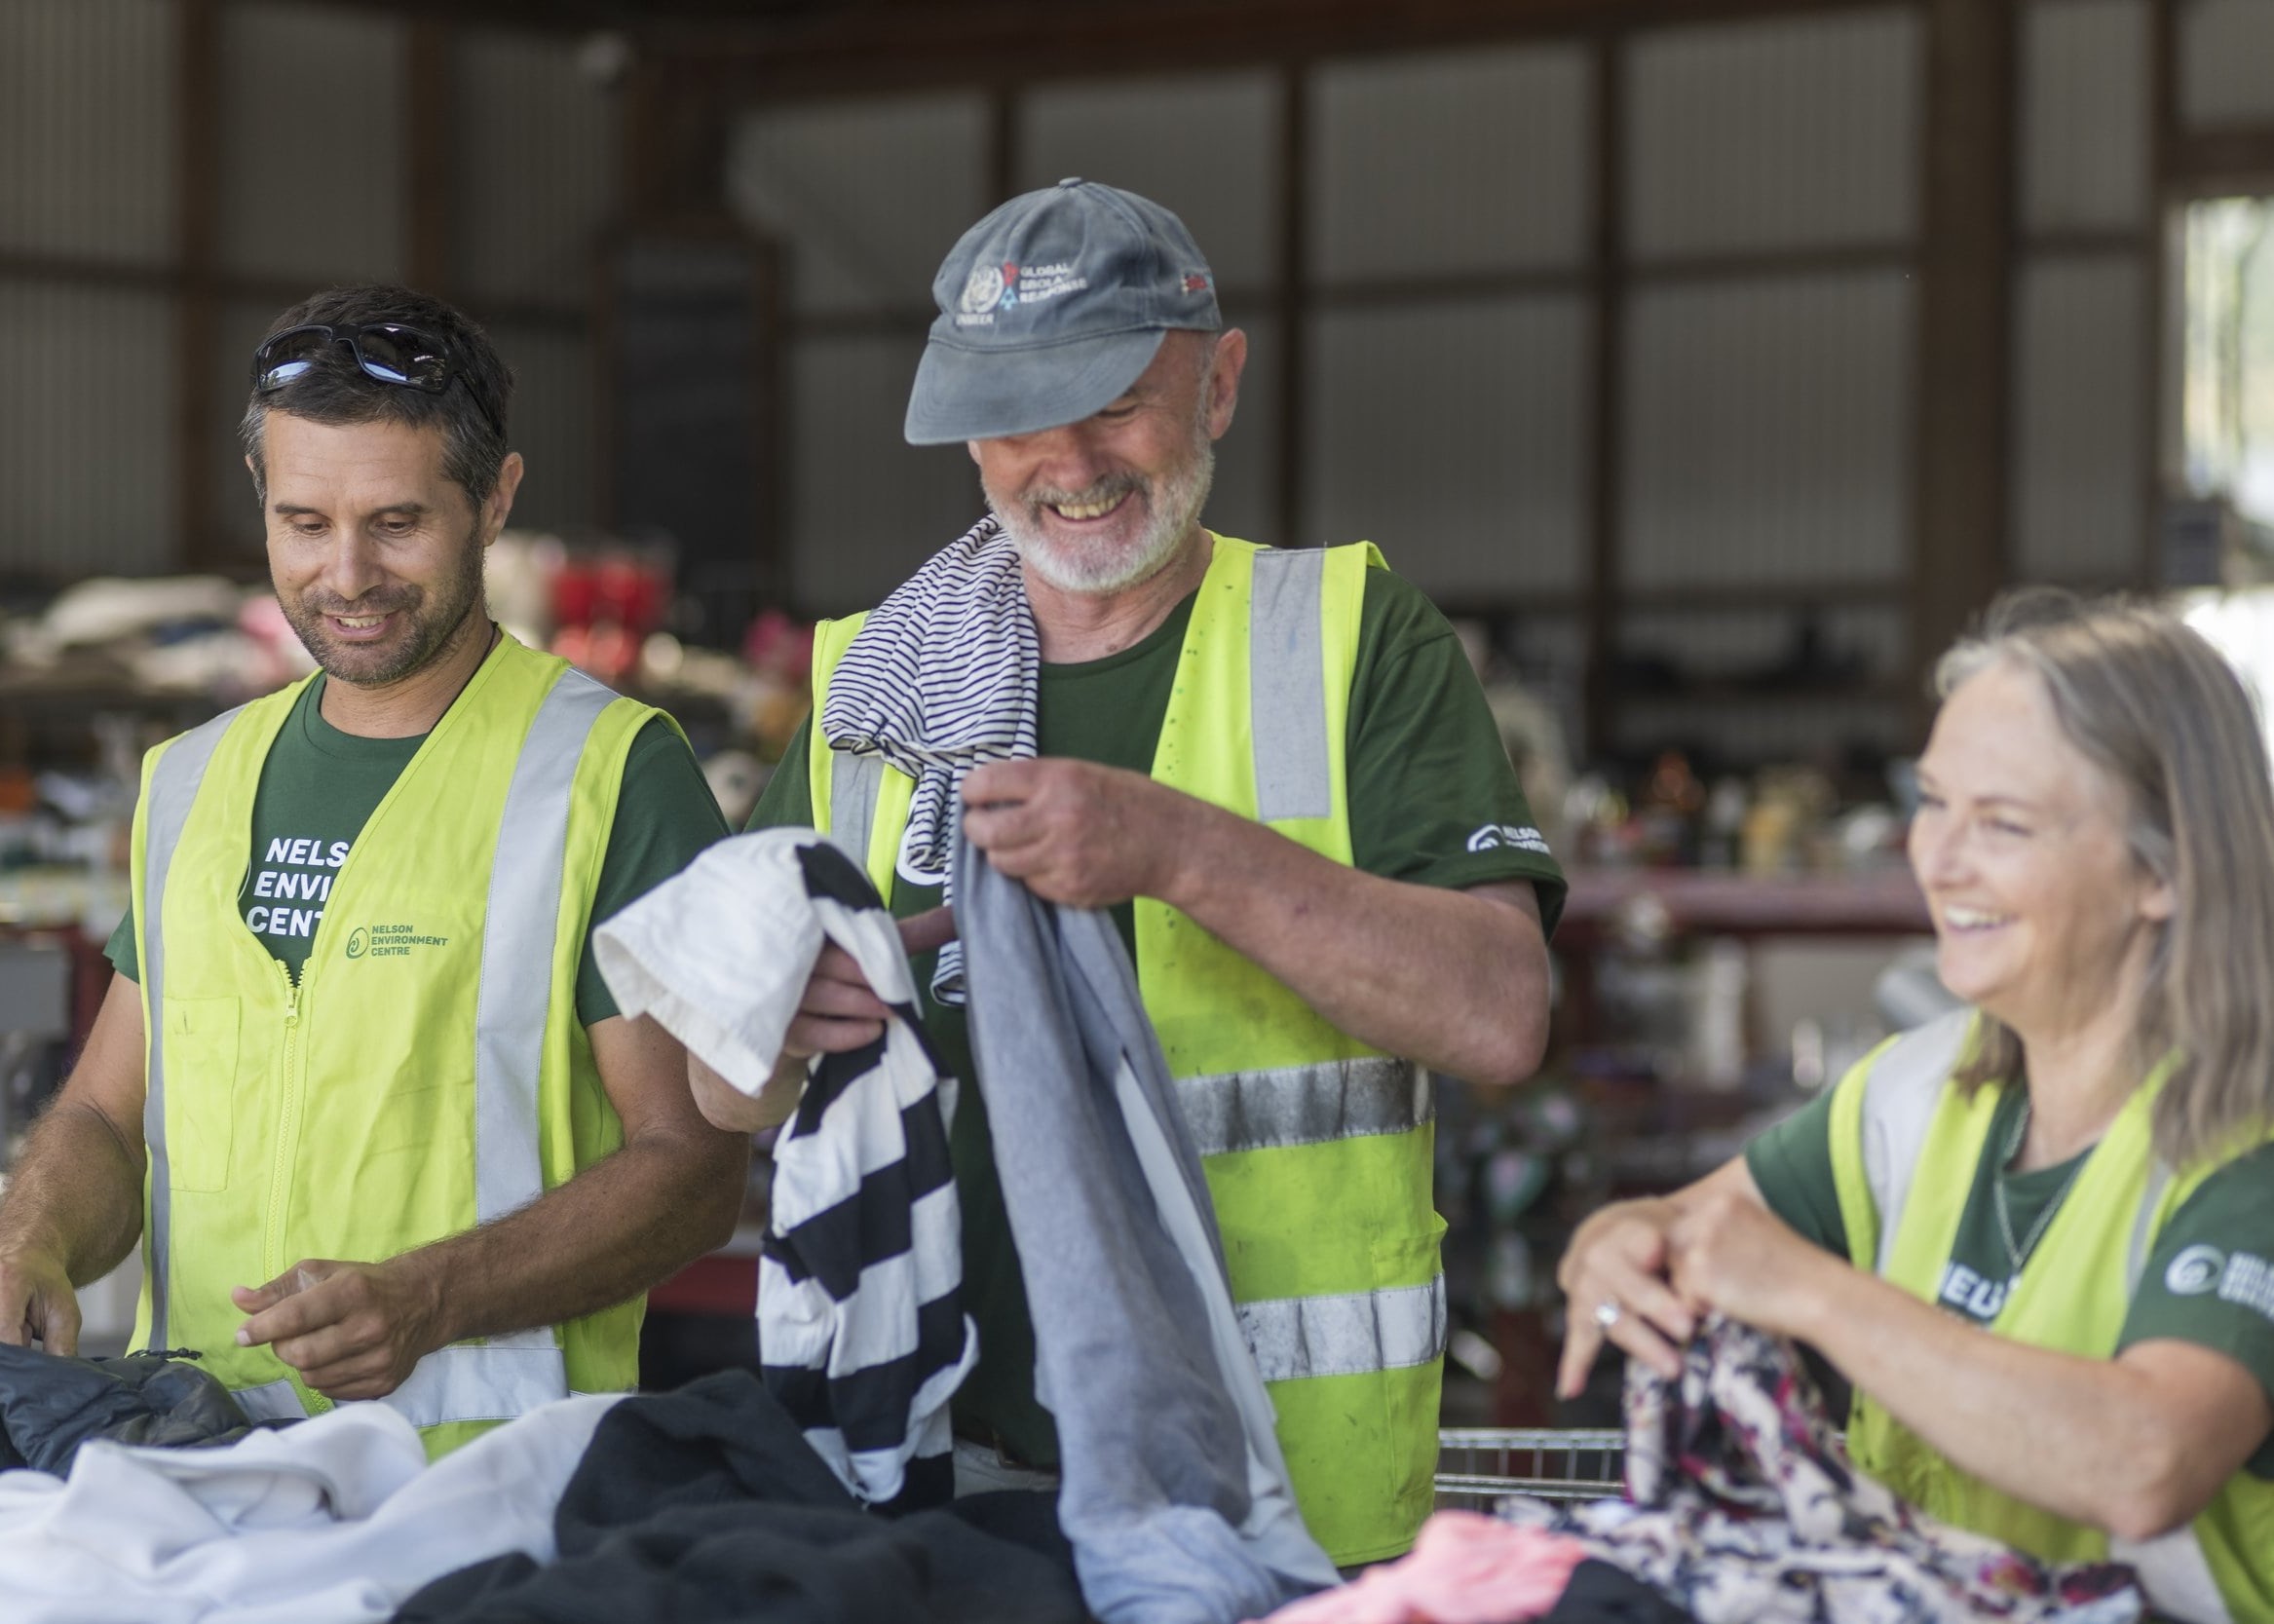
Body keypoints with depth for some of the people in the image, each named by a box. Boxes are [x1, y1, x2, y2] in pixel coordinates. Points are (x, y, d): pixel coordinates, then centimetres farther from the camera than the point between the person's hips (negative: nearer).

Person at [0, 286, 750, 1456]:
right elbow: (105, 1116, 23)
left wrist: (426, 1299, -19)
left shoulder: (612, 774, -1)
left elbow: (693, 1164, -5)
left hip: (478, 1453, -5)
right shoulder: (194, 782, 19)